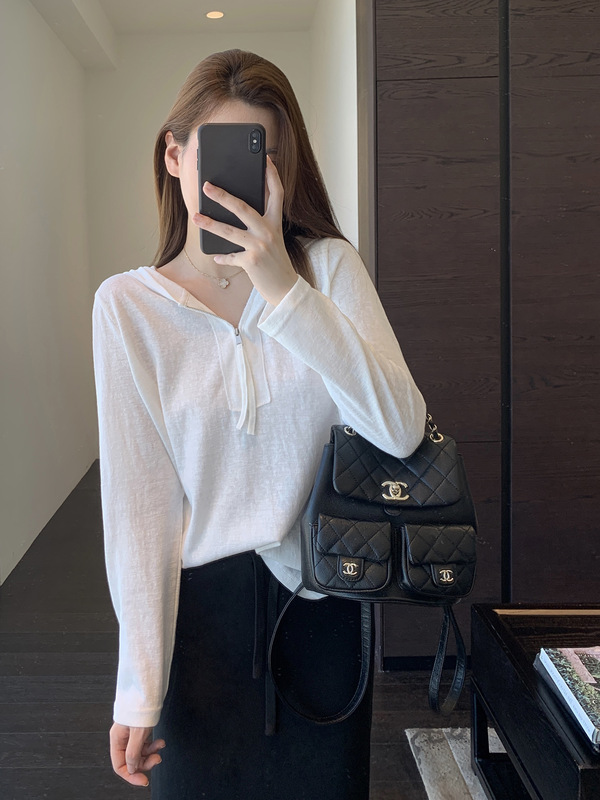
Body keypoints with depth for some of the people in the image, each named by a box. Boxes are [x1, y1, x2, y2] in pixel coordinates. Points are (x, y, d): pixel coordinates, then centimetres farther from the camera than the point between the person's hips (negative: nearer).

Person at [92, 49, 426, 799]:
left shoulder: (329, 267, -4)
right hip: (200, 606, -1)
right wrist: (140, 686, -11)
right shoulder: (128, 304, -7)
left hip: (320, 601, 2)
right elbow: (138, 498, -9)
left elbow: (402, 429, -18)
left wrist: (284, 289, -26)